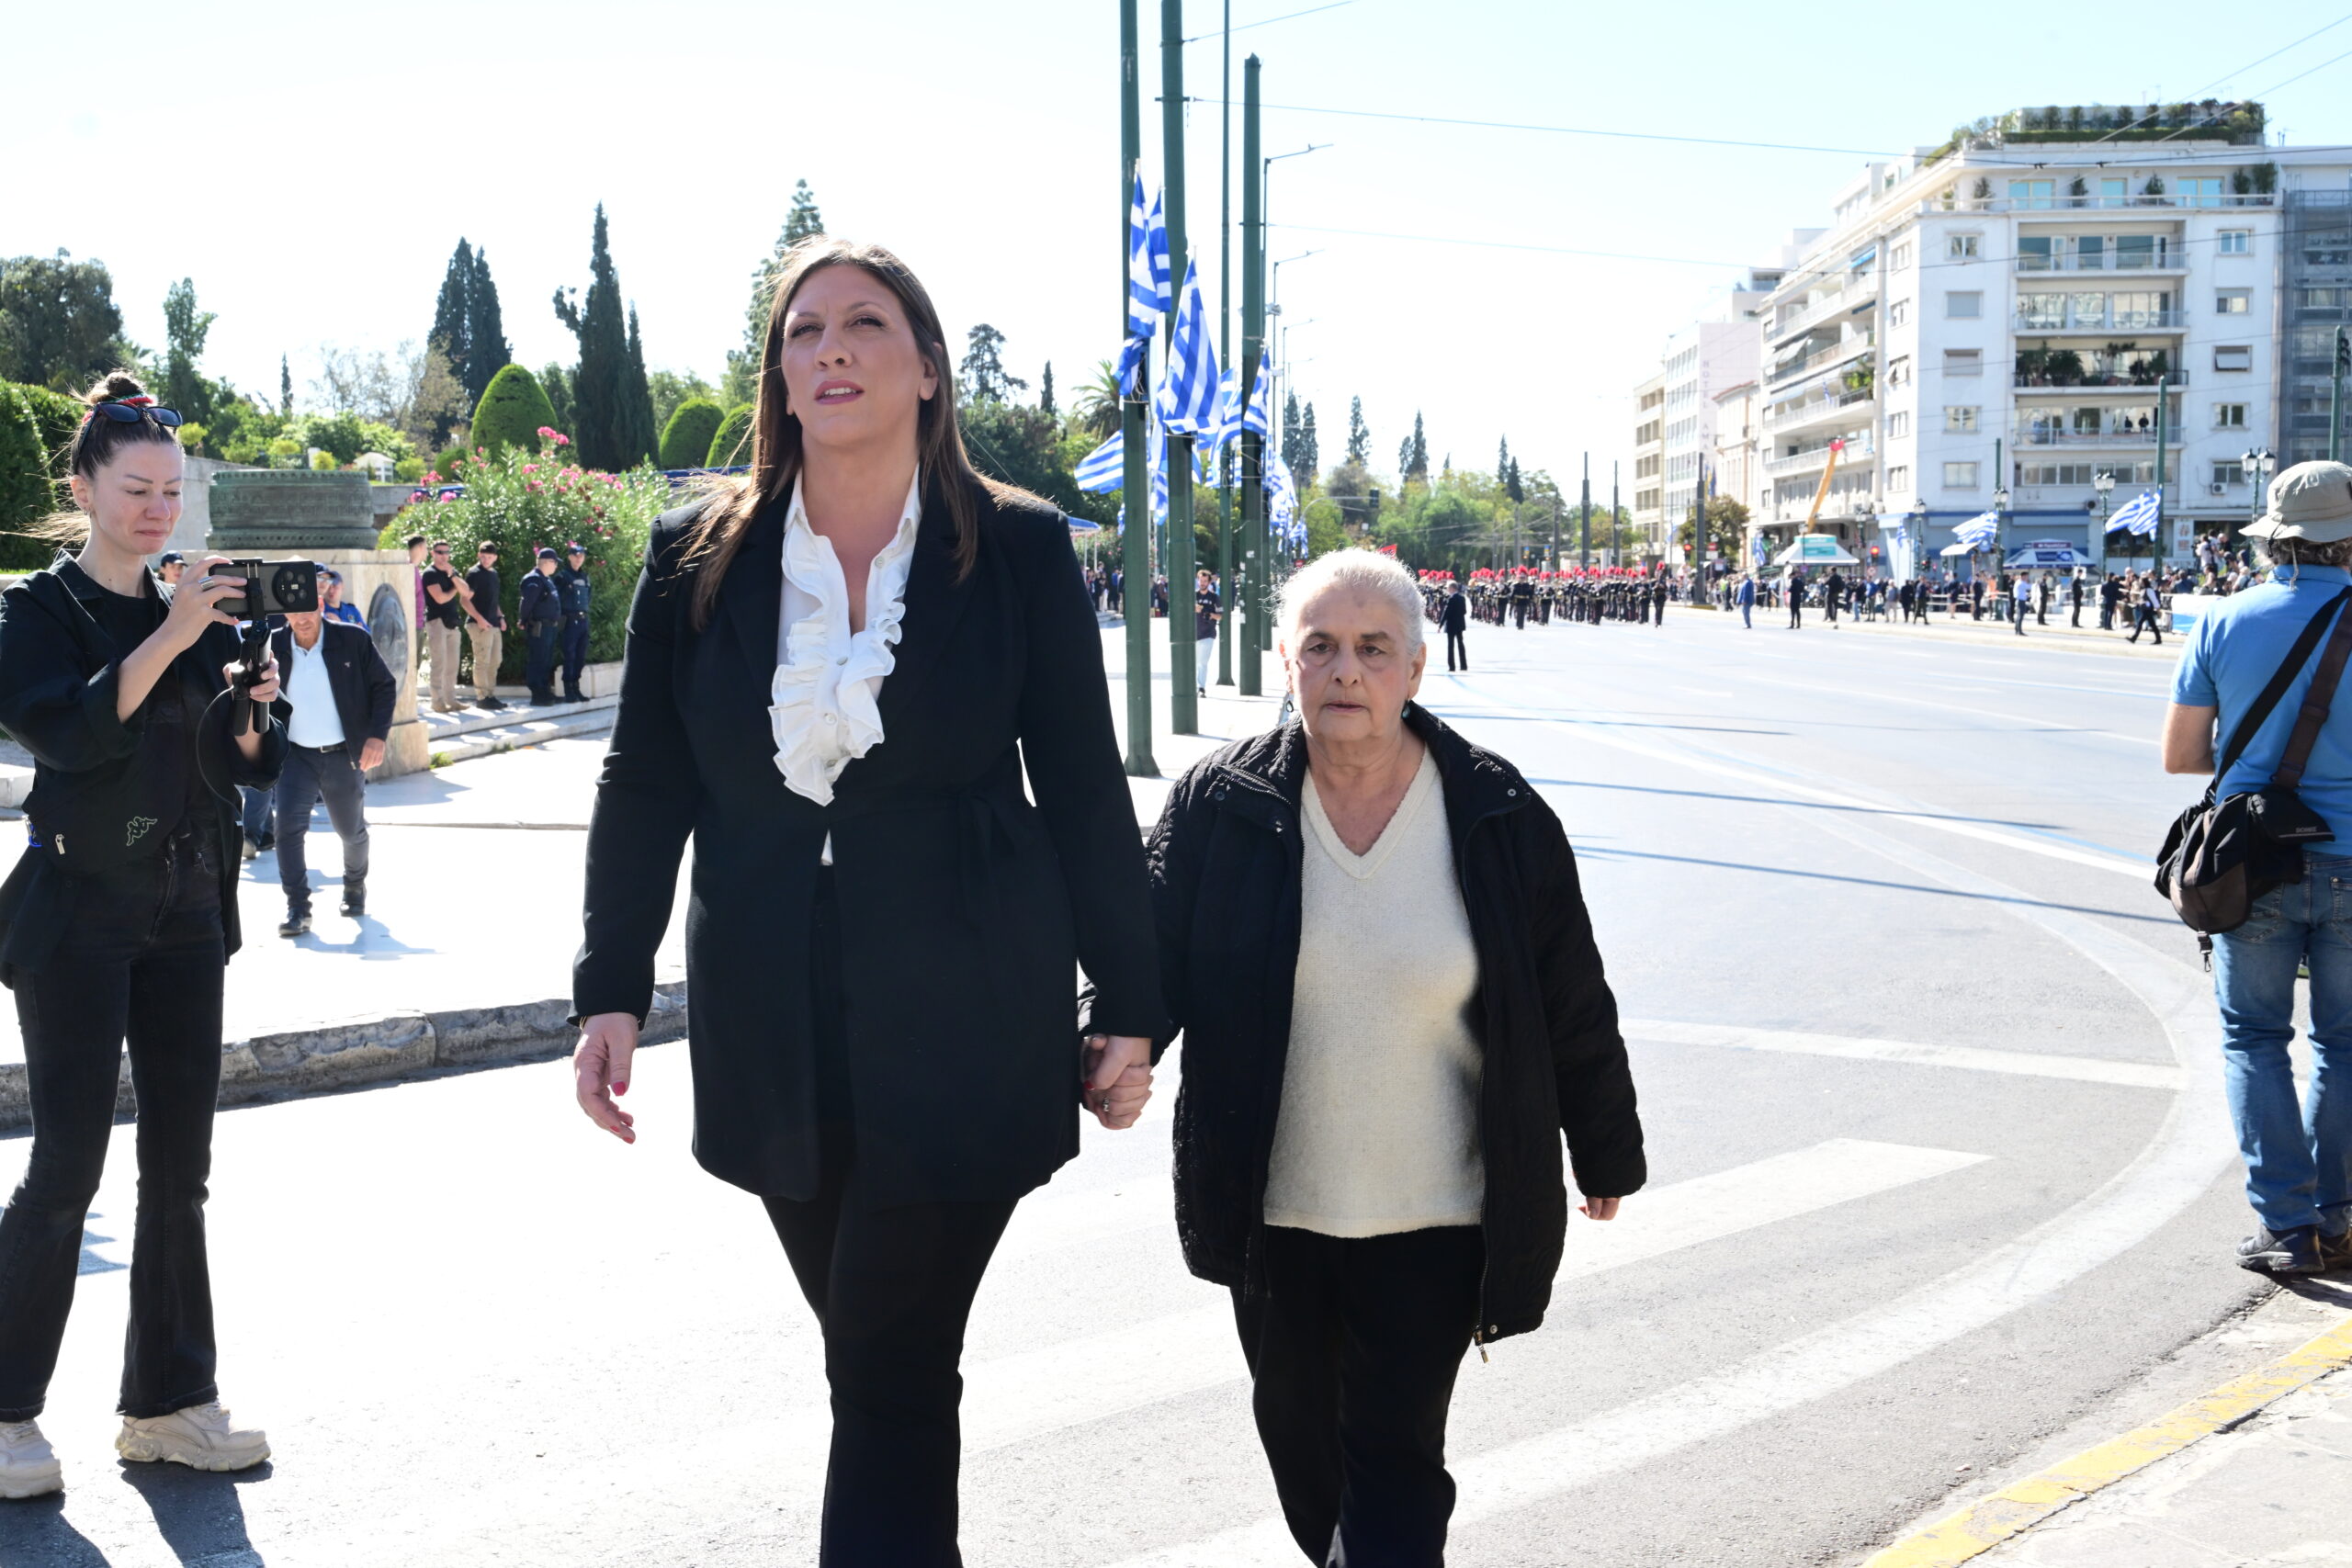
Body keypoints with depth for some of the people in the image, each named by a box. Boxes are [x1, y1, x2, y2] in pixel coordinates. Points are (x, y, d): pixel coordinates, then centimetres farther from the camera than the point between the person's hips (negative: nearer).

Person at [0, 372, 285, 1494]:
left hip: (185, 912, 5)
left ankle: (167, 1402, 13)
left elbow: (252, 768, 9)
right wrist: (167, 642, -27)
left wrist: (248, 708, -12)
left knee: (180, 1167, 5)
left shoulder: (199, 616, 12)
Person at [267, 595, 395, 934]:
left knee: (352, 831, 15)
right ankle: (297, 907, -7)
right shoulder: (273, 646, -3)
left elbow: (385, 686, -3)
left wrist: (377, 735, -13)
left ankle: (355, 887, 43)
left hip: (344, 756, 0)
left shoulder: (354, 640, -8)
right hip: (296, 755, 0)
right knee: (289, 827, -15)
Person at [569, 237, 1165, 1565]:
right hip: (775, 1039, 3)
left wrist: (1131, 1010, 2)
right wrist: (612, 991, 1)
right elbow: (644, 787, 8)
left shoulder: (1019, 548, -1)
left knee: (893, 1374, -6)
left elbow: (1085, 791, 1)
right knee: (867, 1356, 14)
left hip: (966, 1030, -3)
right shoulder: (701, 557, 4)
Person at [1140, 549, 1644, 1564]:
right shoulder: (1218, 806, -5)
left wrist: (1605, 1156, 12)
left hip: (1434, 1215, -2)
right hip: (1274, 1209, 2)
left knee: (1395, 1461, -3)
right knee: (1299, 1436, 20)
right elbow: (1152, 959, -1)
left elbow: (1573, 1006, 4)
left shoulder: (1499, 816, -6)